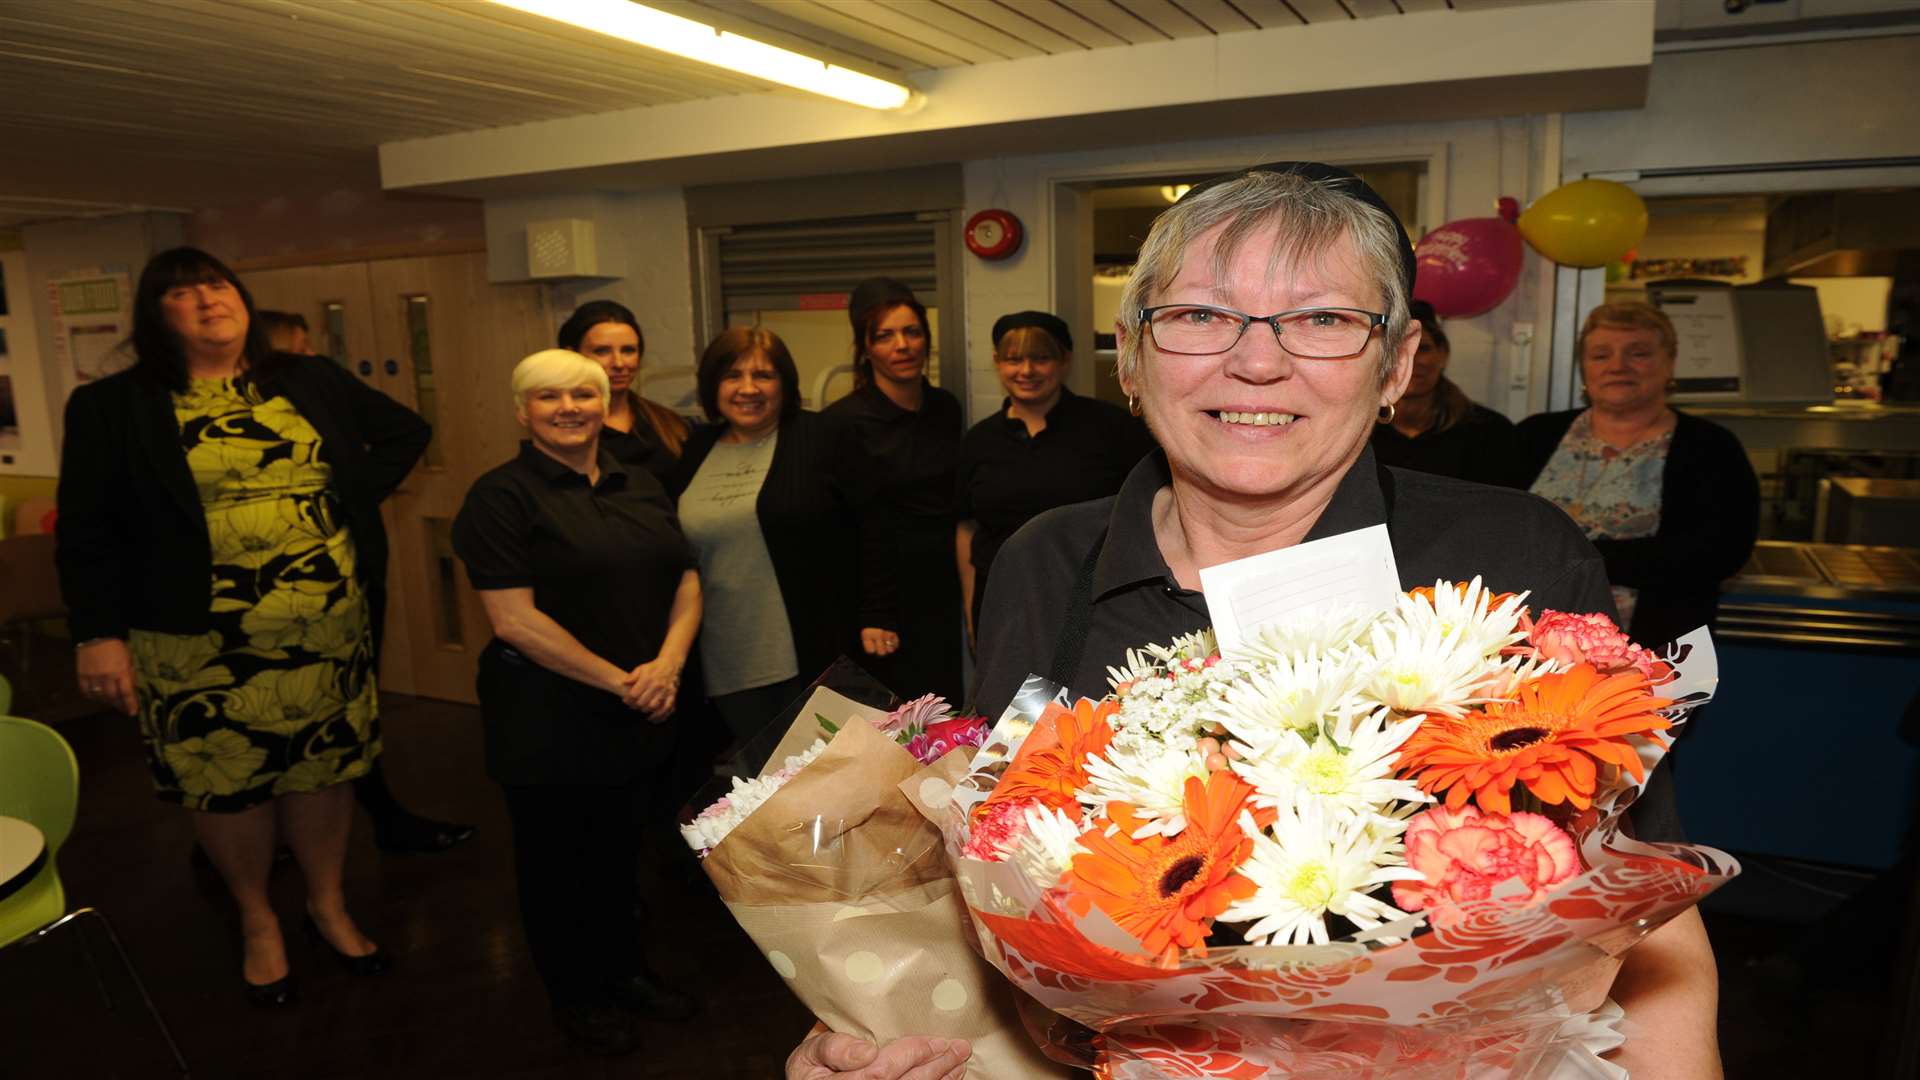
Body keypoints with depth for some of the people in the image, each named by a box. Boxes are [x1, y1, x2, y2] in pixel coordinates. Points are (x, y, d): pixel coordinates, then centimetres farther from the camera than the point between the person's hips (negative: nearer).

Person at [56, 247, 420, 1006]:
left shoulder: (311, 383, 7)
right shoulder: (113, 407, -2)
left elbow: (405, 430, 15)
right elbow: (86, 530, -4)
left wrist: (353, 496, 3)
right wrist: (99, 634, -11)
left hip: (329, 630, 2)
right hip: (200, 644, -2)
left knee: (324, 767, 12)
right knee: (226, 782, 9)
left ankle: (328, 905, 32)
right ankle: (257, 921, 31)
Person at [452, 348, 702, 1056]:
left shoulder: (640, 487, 7)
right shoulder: (502, 496, -11)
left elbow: (686, 584, 6)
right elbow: (514, 619, -18)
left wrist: (667, 665, -12)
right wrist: (617, 681, -17)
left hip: (640, 713, 5)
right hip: (548, 719, -5)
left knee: (622, 846, 20)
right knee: (559, 858, 12)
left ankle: (626, 971, 41)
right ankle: (576, 995, 33)